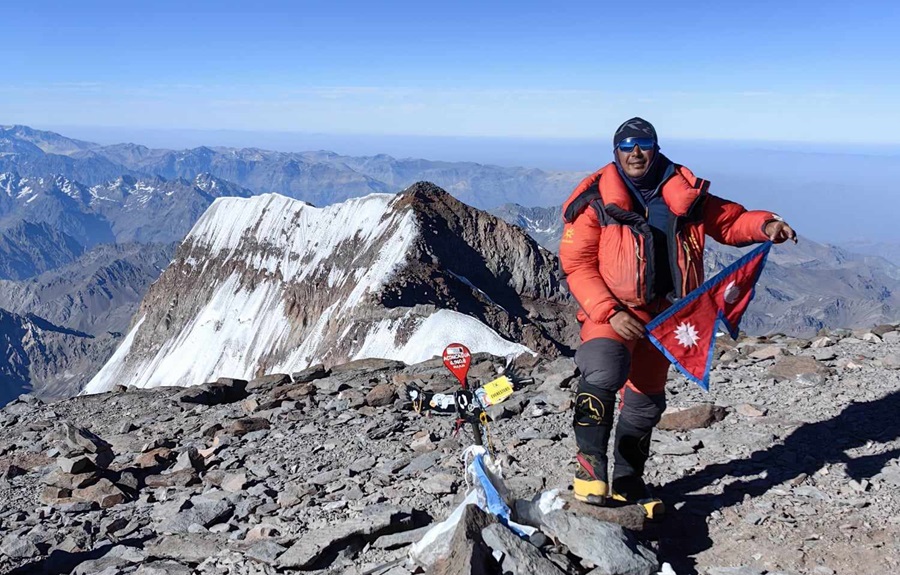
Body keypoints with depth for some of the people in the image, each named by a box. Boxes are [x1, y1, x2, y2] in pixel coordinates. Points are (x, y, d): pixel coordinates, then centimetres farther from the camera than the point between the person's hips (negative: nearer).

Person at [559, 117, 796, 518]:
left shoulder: (684, 193, 7)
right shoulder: (596, 199, -4)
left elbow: (728, 222, 17)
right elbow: (576, 265, -8)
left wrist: (765, 225, -5)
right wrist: (610, 312, -18)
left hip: (662, 315, 5)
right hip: (609, 311, -4)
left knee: (646, 402, 14)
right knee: (604, 372, -32)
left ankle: (627, 481, 33)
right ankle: (590, 463, -12)